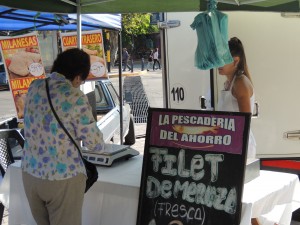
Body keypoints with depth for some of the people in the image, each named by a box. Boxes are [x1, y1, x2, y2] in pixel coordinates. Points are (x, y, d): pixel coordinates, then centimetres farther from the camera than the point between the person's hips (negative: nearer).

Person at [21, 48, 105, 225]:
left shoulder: (34, 87, 1)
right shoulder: (75, 98, -18)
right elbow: (97, 145, -10)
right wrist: (90, 122, 10)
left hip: (30, 173, 6)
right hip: (63, 178, -6)